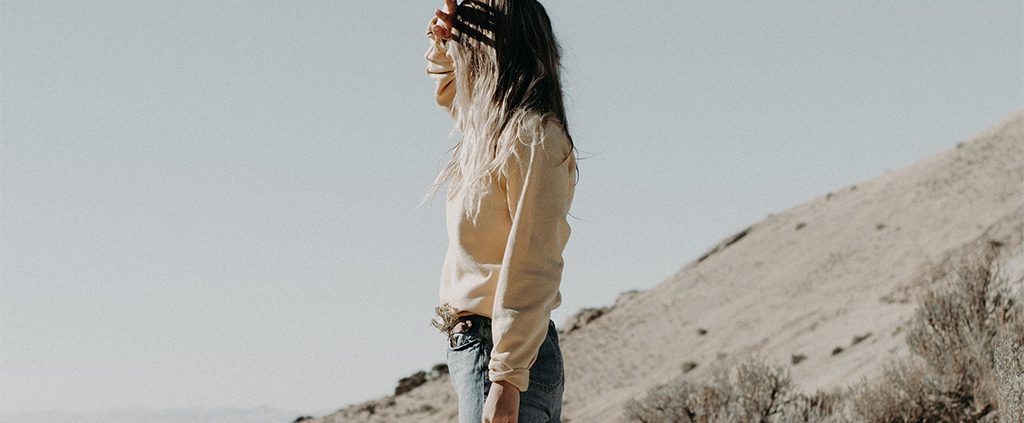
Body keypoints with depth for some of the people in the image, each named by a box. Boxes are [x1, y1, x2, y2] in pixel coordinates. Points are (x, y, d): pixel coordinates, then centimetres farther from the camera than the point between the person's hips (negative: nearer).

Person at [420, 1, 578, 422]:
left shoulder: (532, 138, -13)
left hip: (497, 352, -9)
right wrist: (443, 43, 15)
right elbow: (447, 92, 37)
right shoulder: (497, 131, 13)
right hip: (472, 345, 9)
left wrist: (507, 378, -23)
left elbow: (534, 269, -19)